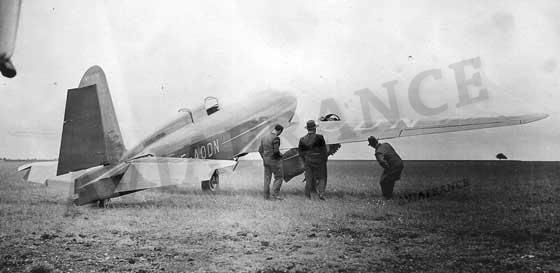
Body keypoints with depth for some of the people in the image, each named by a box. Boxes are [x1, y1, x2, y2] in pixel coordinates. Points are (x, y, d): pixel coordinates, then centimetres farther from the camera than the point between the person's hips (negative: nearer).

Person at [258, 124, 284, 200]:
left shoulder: (264, 137, 7)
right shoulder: (275, 138, -17)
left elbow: (260, 150, 10)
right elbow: (276, 151, -23)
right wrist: (280, 154, -3)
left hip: (266, 160, 7)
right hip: (274, 160, -7)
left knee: (267, 178, 11)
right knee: (279, 178, 4)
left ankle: (266, 196, 12)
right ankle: (274, 194, -4)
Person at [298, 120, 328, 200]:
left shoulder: (302, 139, -2)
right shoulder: (319, 138, -12)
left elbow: (301, 152, 4)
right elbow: (324, 150, -7)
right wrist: (325, 160, 5)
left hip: (308, 161, 3)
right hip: (319, 161, -3)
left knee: (309, 179, 12)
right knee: (321, 178, 11)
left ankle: (308, 196, 13)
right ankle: (321, 193, -4)